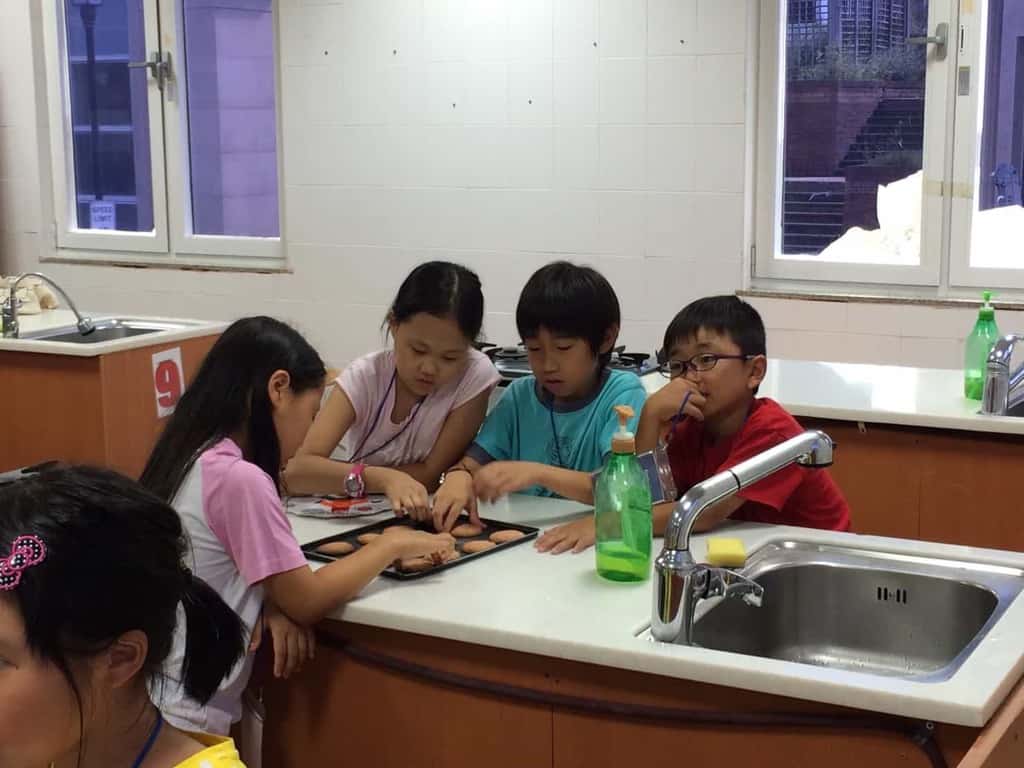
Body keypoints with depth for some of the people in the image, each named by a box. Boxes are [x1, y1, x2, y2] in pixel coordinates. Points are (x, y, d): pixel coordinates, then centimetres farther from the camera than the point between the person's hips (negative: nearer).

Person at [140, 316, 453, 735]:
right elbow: (309, 600, -15)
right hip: (179, 719, -8)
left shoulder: (196, 459, 4)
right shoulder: (240, 479, -21)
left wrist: (273, 605, -6)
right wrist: (393, 545, -3)